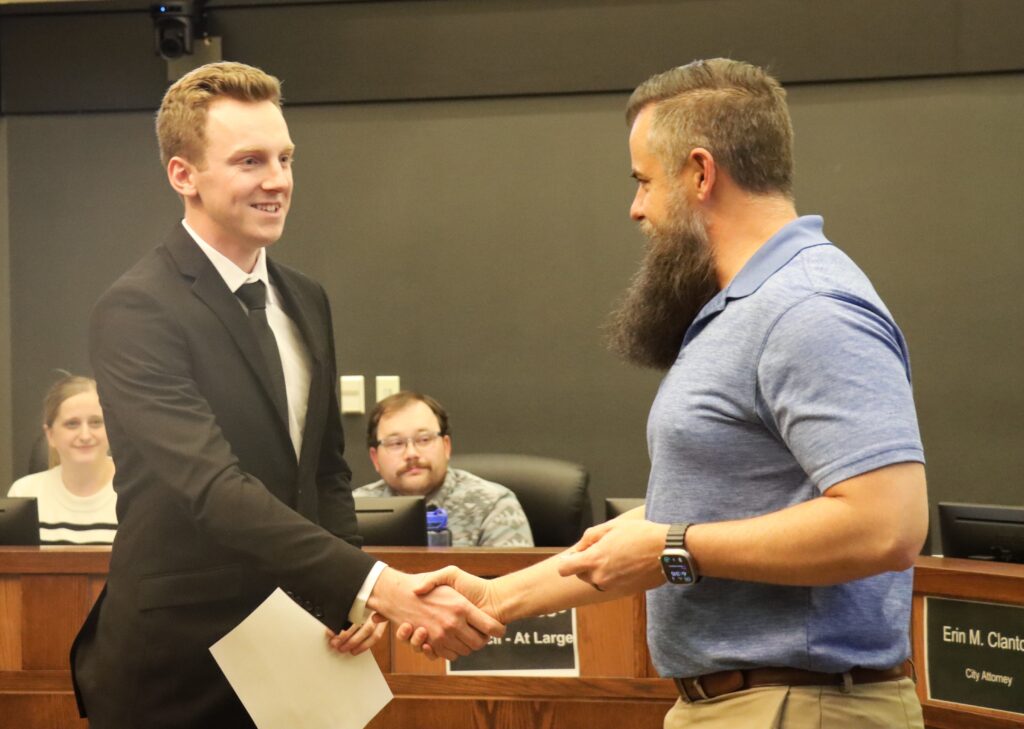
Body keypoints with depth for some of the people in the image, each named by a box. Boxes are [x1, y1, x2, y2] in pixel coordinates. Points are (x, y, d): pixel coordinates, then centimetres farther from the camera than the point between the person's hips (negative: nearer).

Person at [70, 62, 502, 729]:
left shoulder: (307, 302, 9)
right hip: (175, 672, -6)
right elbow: (216, 488, -27)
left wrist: (352, 599, -2)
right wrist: (379, 586, -36)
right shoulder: (137, 313, -16)